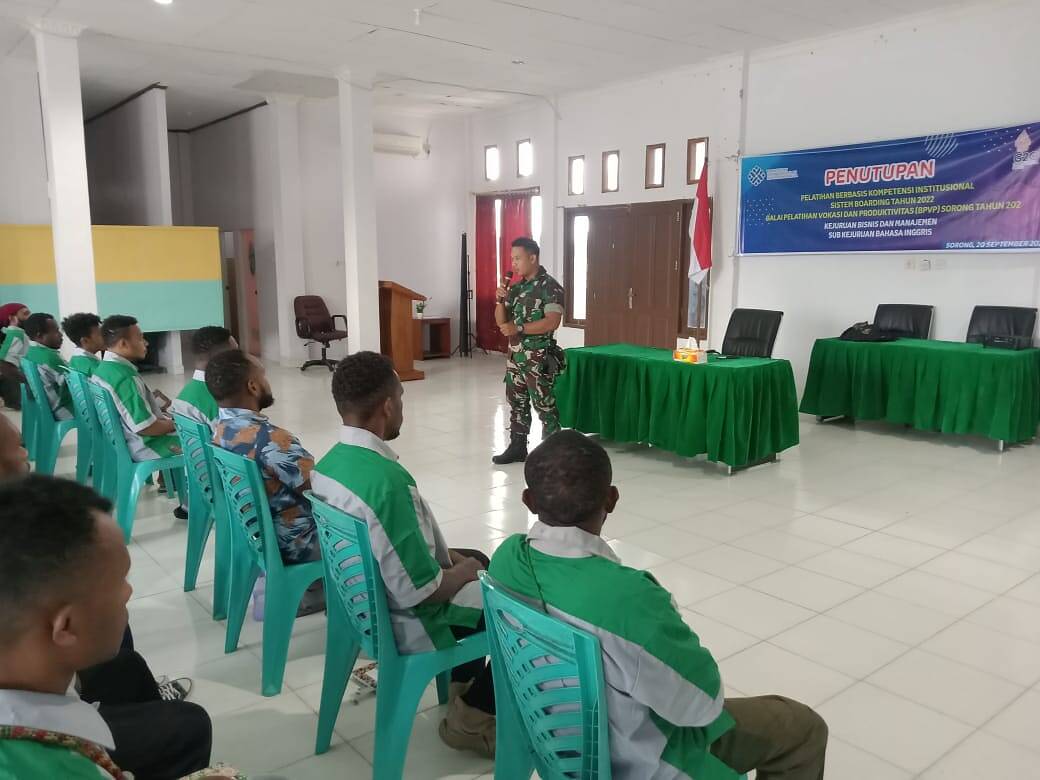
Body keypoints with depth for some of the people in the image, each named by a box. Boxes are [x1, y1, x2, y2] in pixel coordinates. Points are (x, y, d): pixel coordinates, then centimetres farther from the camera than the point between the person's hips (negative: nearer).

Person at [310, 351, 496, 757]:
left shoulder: (328, 464, -5)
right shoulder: (387, 480, -33)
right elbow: (419, 591, -29)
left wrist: (445, 557, 9)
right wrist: (463, 572, -9)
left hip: (362, 599, 9)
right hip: (404, 622, -9)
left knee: (478, 560, 26)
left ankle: (462, 683, 35)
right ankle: (472, 717, 15)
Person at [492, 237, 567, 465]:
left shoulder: (550, 286, -10)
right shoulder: (516, 288, 12)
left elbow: (552, 321, -21)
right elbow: (501, 321, 13)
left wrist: (519, 328, -24)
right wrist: (500, 301, -6)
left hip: (538, 357, -8)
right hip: (515, 355, 8)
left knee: (544, 405, -3)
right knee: (516, 402, 14)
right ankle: (517, 447, 25)